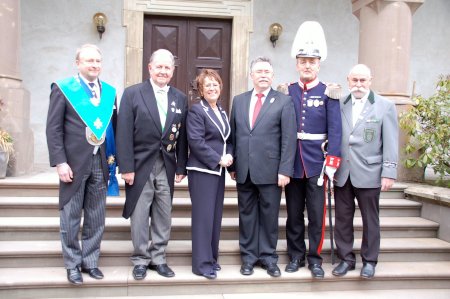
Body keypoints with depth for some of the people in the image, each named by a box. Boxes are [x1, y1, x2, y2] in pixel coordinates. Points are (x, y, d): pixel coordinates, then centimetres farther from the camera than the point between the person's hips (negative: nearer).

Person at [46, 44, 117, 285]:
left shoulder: (109, 92, 9)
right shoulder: (63, 88, -3)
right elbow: (53, 129, -6)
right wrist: (60, 162, -13)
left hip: (100, 163, 4)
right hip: (74, 162, -4)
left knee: (96, 218, 10)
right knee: (71, 218, 6)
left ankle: (90, 261, 24)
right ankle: (72, 264, 21)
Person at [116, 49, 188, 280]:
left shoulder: (180, 98, 9)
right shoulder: (132, 93, -2)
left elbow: (182, 136, 8)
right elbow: (124, 133, -7)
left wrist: (181, 167, 4)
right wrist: (127, 167, -12)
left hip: (167, 167, 3)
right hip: (140, 166, -3)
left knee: (164, 215, 9)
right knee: (139, 216, 5)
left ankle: (158, 258, 24)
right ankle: (141, 260, 21)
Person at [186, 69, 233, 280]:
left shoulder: (222, 112, 16)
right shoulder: (196, 110, -8)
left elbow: (228, 139, 18)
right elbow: (196, 142, -16)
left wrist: (230, 155, -3)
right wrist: (218, 159, -16)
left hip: (219, 170, 8)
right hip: (202, 170, -7)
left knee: (215, 215, 11)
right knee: (203, 216, -5)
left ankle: (212, 258, 23)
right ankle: (202, 263, 4)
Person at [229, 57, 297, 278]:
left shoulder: (284, 101, 0)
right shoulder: (239, 100, 11)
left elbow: (289, 139, -5)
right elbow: (233, 135, 12)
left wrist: (284, 170, -11)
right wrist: (232, 165, 7)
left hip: (270, 170, -3)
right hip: (243, 170, 3)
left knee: (269, 215, 6)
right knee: (247, 214, 10)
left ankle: (268, 257, 22)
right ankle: (248, 256, 23)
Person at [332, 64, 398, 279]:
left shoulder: (385, 106, 1)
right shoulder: (339, 104, 6)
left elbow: (390, 143, -2)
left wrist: (389, 173, -7)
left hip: (369, 173, -2)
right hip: (342, 173, 2)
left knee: (370, 219, 8)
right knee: (342, 218, 9)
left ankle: (369, 260, 23)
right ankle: (346, 258, 23)